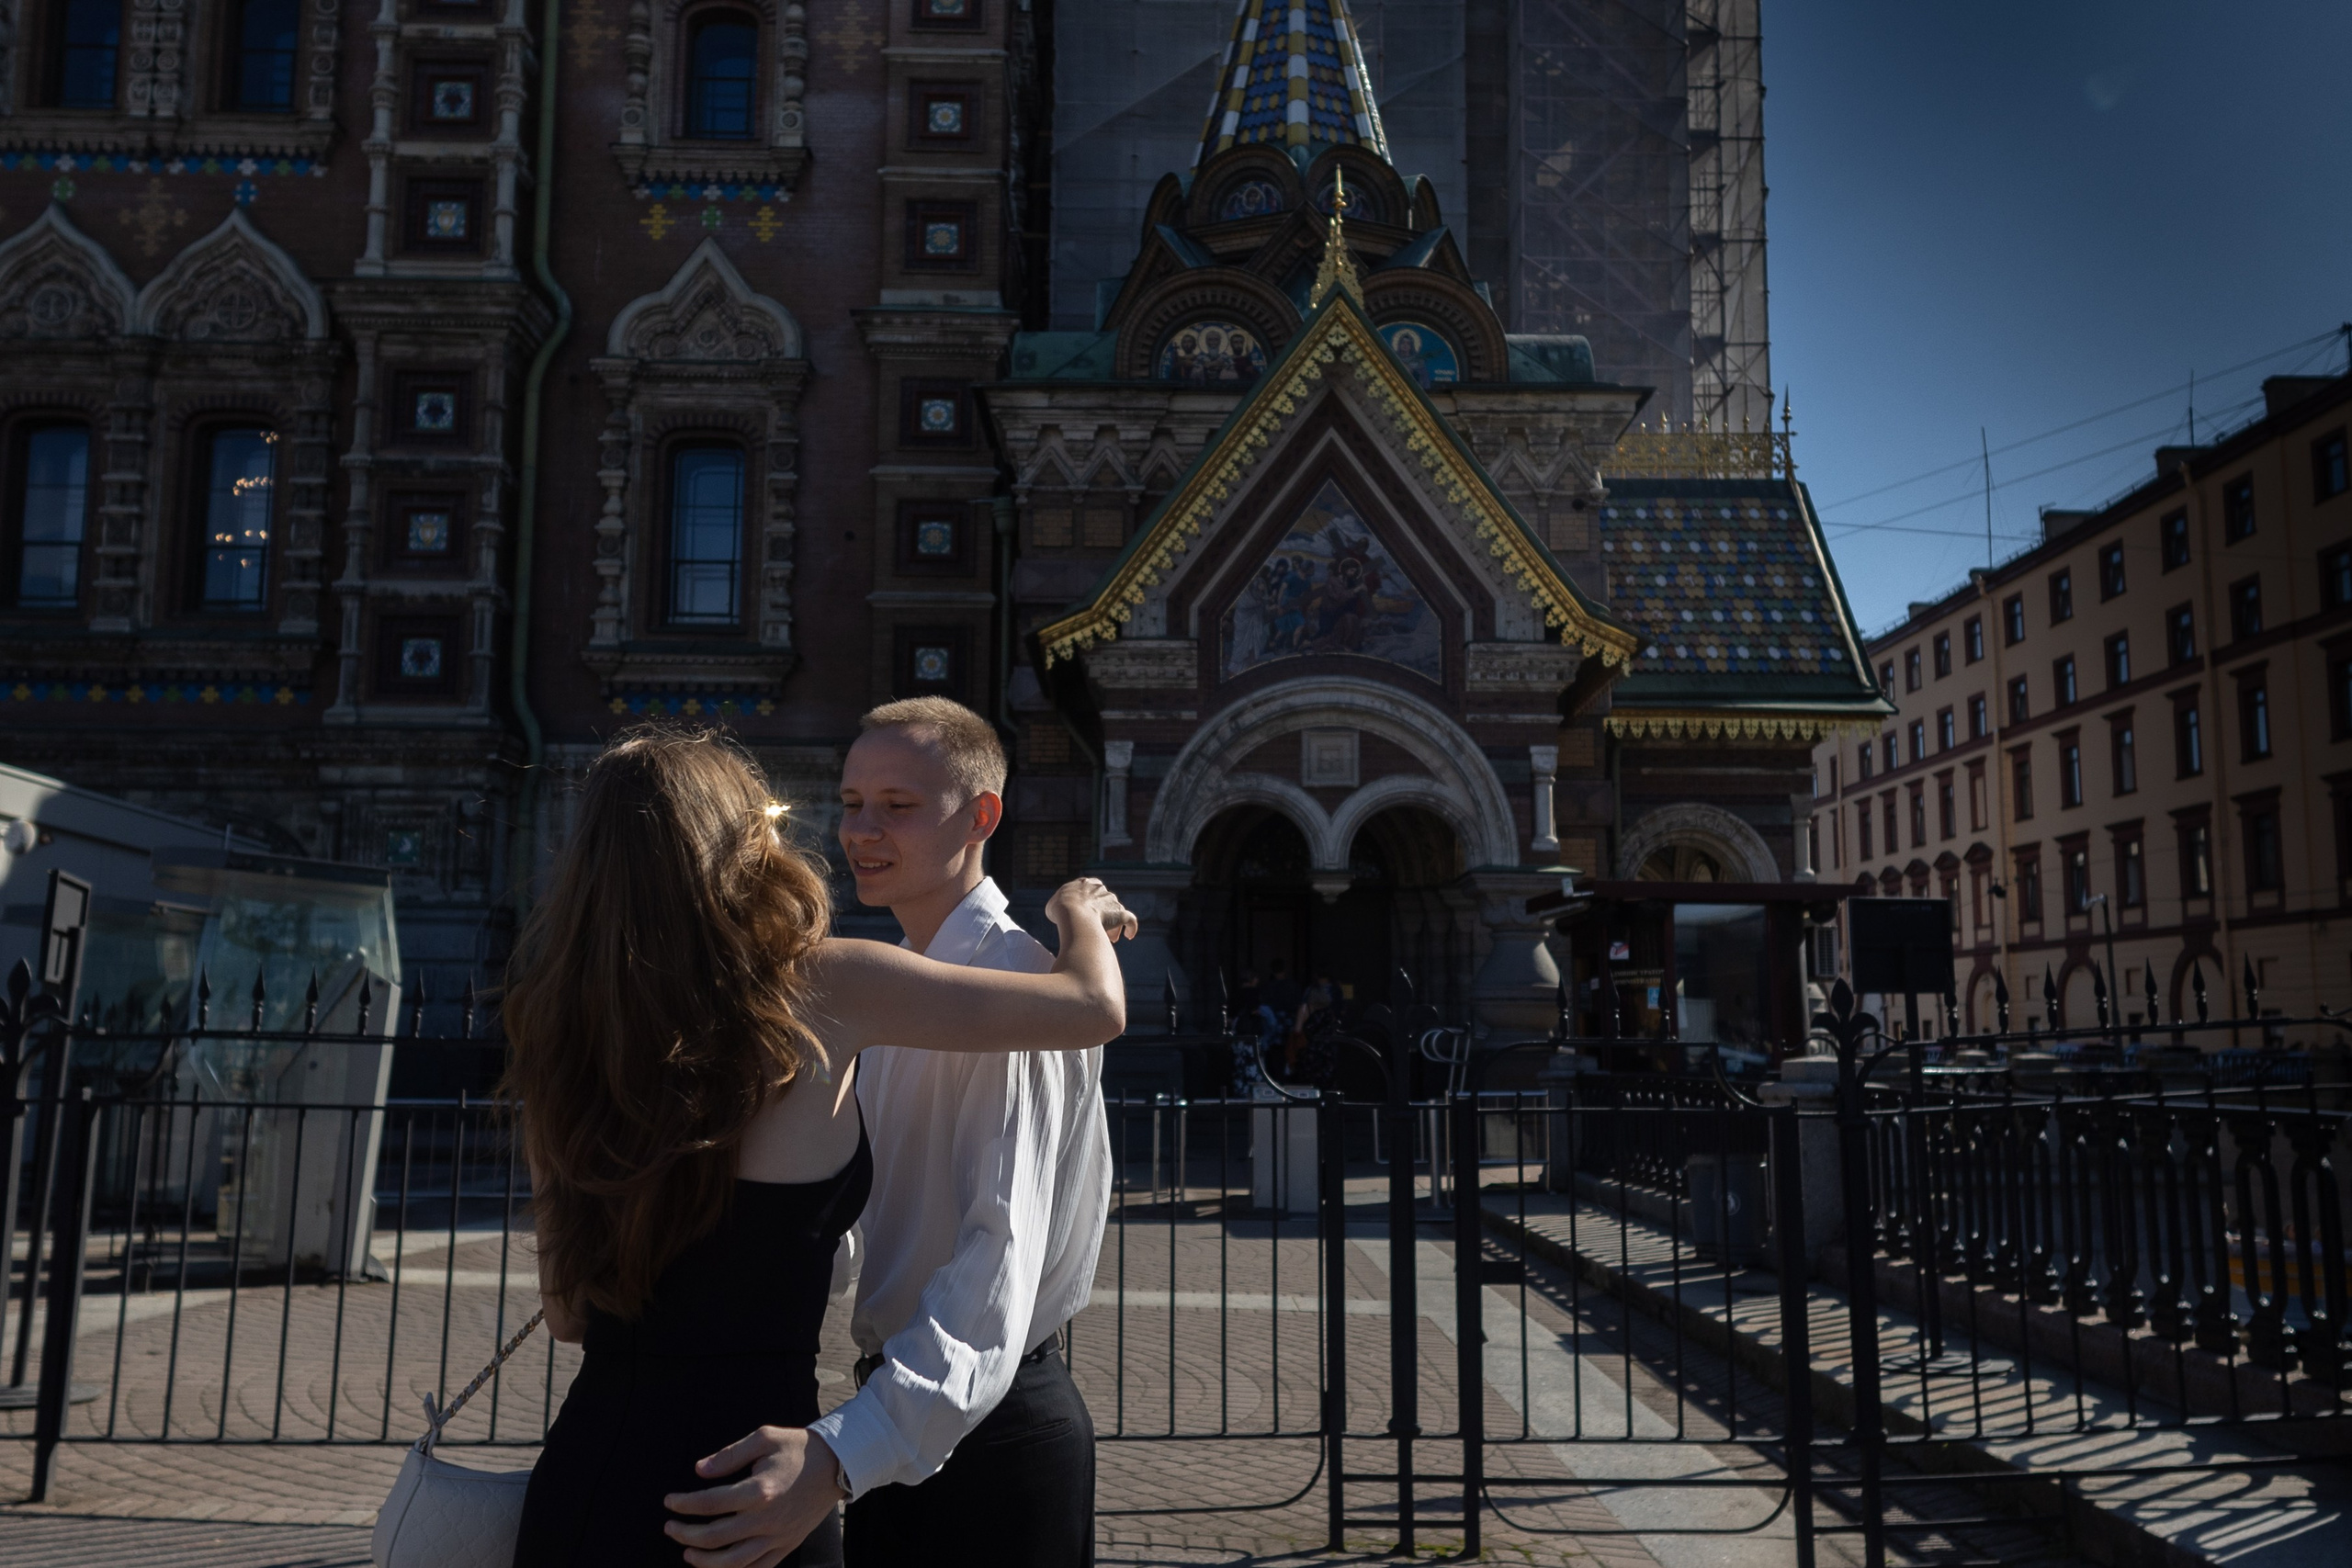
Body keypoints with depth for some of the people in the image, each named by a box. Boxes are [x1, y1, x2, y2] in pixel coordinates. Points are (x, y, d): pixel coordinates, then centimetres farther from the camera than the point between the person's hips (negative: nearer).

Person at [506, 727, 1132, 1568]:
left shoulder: (564, 1032, 2)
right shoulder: (823, 988, -12)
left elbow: (568, 1314, 10)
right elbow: (1096, 1007, -7)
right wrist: (1079, 912, 15)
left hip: (580, 1477, 5)